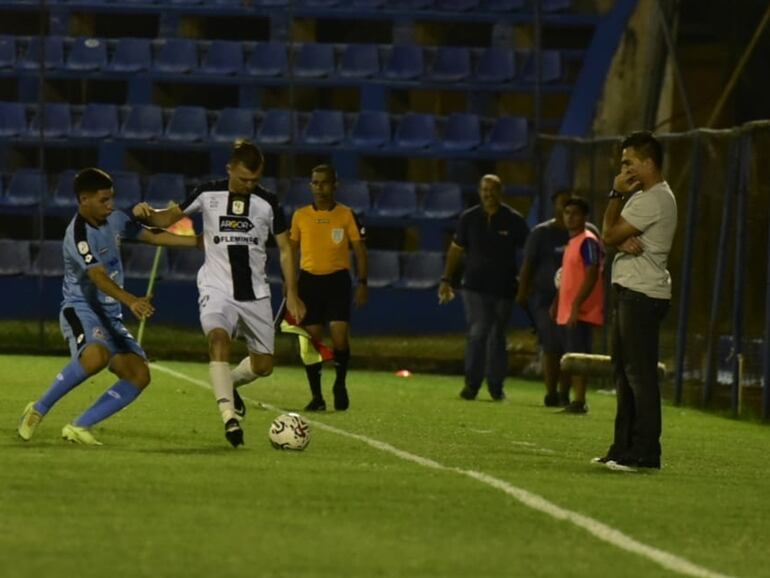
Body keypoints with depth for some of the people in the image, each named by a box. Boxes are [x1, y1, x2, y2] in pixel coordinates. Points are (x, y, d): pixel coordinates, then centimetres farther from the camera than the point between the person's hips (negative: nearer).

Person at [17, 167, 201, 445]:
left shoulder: (114, 219, 7)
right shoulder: (78, 235, -20)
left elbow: (150, 235, 22)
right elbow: (99, 278, -33)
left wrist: (198, 241, 20)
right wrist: (131, 301, -48)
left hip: (110, 315, 9)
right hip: (81, 309, -9)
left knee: (138, 374, -8)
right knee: (96, 356, -38)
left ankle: (79, 427, -6)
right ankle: (38, 410, -20)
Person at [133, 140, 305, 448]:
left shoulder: (267, 203, -1)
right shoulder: (208, 194, -3)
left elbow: (284, 249, 6)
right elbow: (169, 218, 6)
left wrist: (291, 294, 2)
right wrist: (147, 213, -16)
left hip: (255, 294, 3)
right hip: (217, 290, -3)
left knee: (263, 364, 6)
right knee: (218, 338, -31)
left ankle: (228, 383, 41)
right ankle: (229, 416, -35)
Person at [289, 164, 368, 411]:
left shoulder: (346, 215, 1)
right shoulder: (300, 216, 6)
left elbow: (359, 249, 3)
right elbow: (291, 250, 14)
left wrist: (362, 282, -4)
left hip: (337, 280, -2)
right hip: (309, 280, 2)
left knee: (340, 337, -13)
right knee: (312, 339, -1)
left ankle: (340, 385, 12)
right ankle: (316, 396, 8)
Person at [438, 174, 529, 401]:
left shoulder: (514, 221, 0)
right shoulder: (469, 218, 5)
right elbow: (456, 250, 11)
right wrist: (446, 279, 5)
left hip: (504, 288, 0)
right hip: (475, 286, 0)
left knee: (497, 336, 6)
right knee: (477, 333, -12)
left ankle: (496, 386, 15)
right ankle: (472, 383, -9)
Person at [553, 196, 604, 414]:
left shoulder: (588, 241, -11)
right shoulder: (572, 242, 18)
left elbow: (592, 276, -19)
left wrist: (576, 304, -24)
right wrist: (557, 304, 24)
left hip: (581, 312, -9)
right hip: (568, 311, 9)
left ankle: (579, 402, -13)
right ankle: (575, 401, 12)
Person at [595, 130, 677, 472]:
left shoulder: (653, 200, -16)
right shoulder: (645, 197, 18)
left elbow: (608, 236, -14)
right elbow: (613, 236, 11)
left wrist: (617, 195, -4)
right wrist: (624, 240, -12)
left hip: (643, 294, -11)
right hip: (628, 291, 11)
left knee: (640, 372, -11)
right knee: (624, 370, 14)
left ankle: (645, 452, -13)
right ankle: (624, 447, 19)